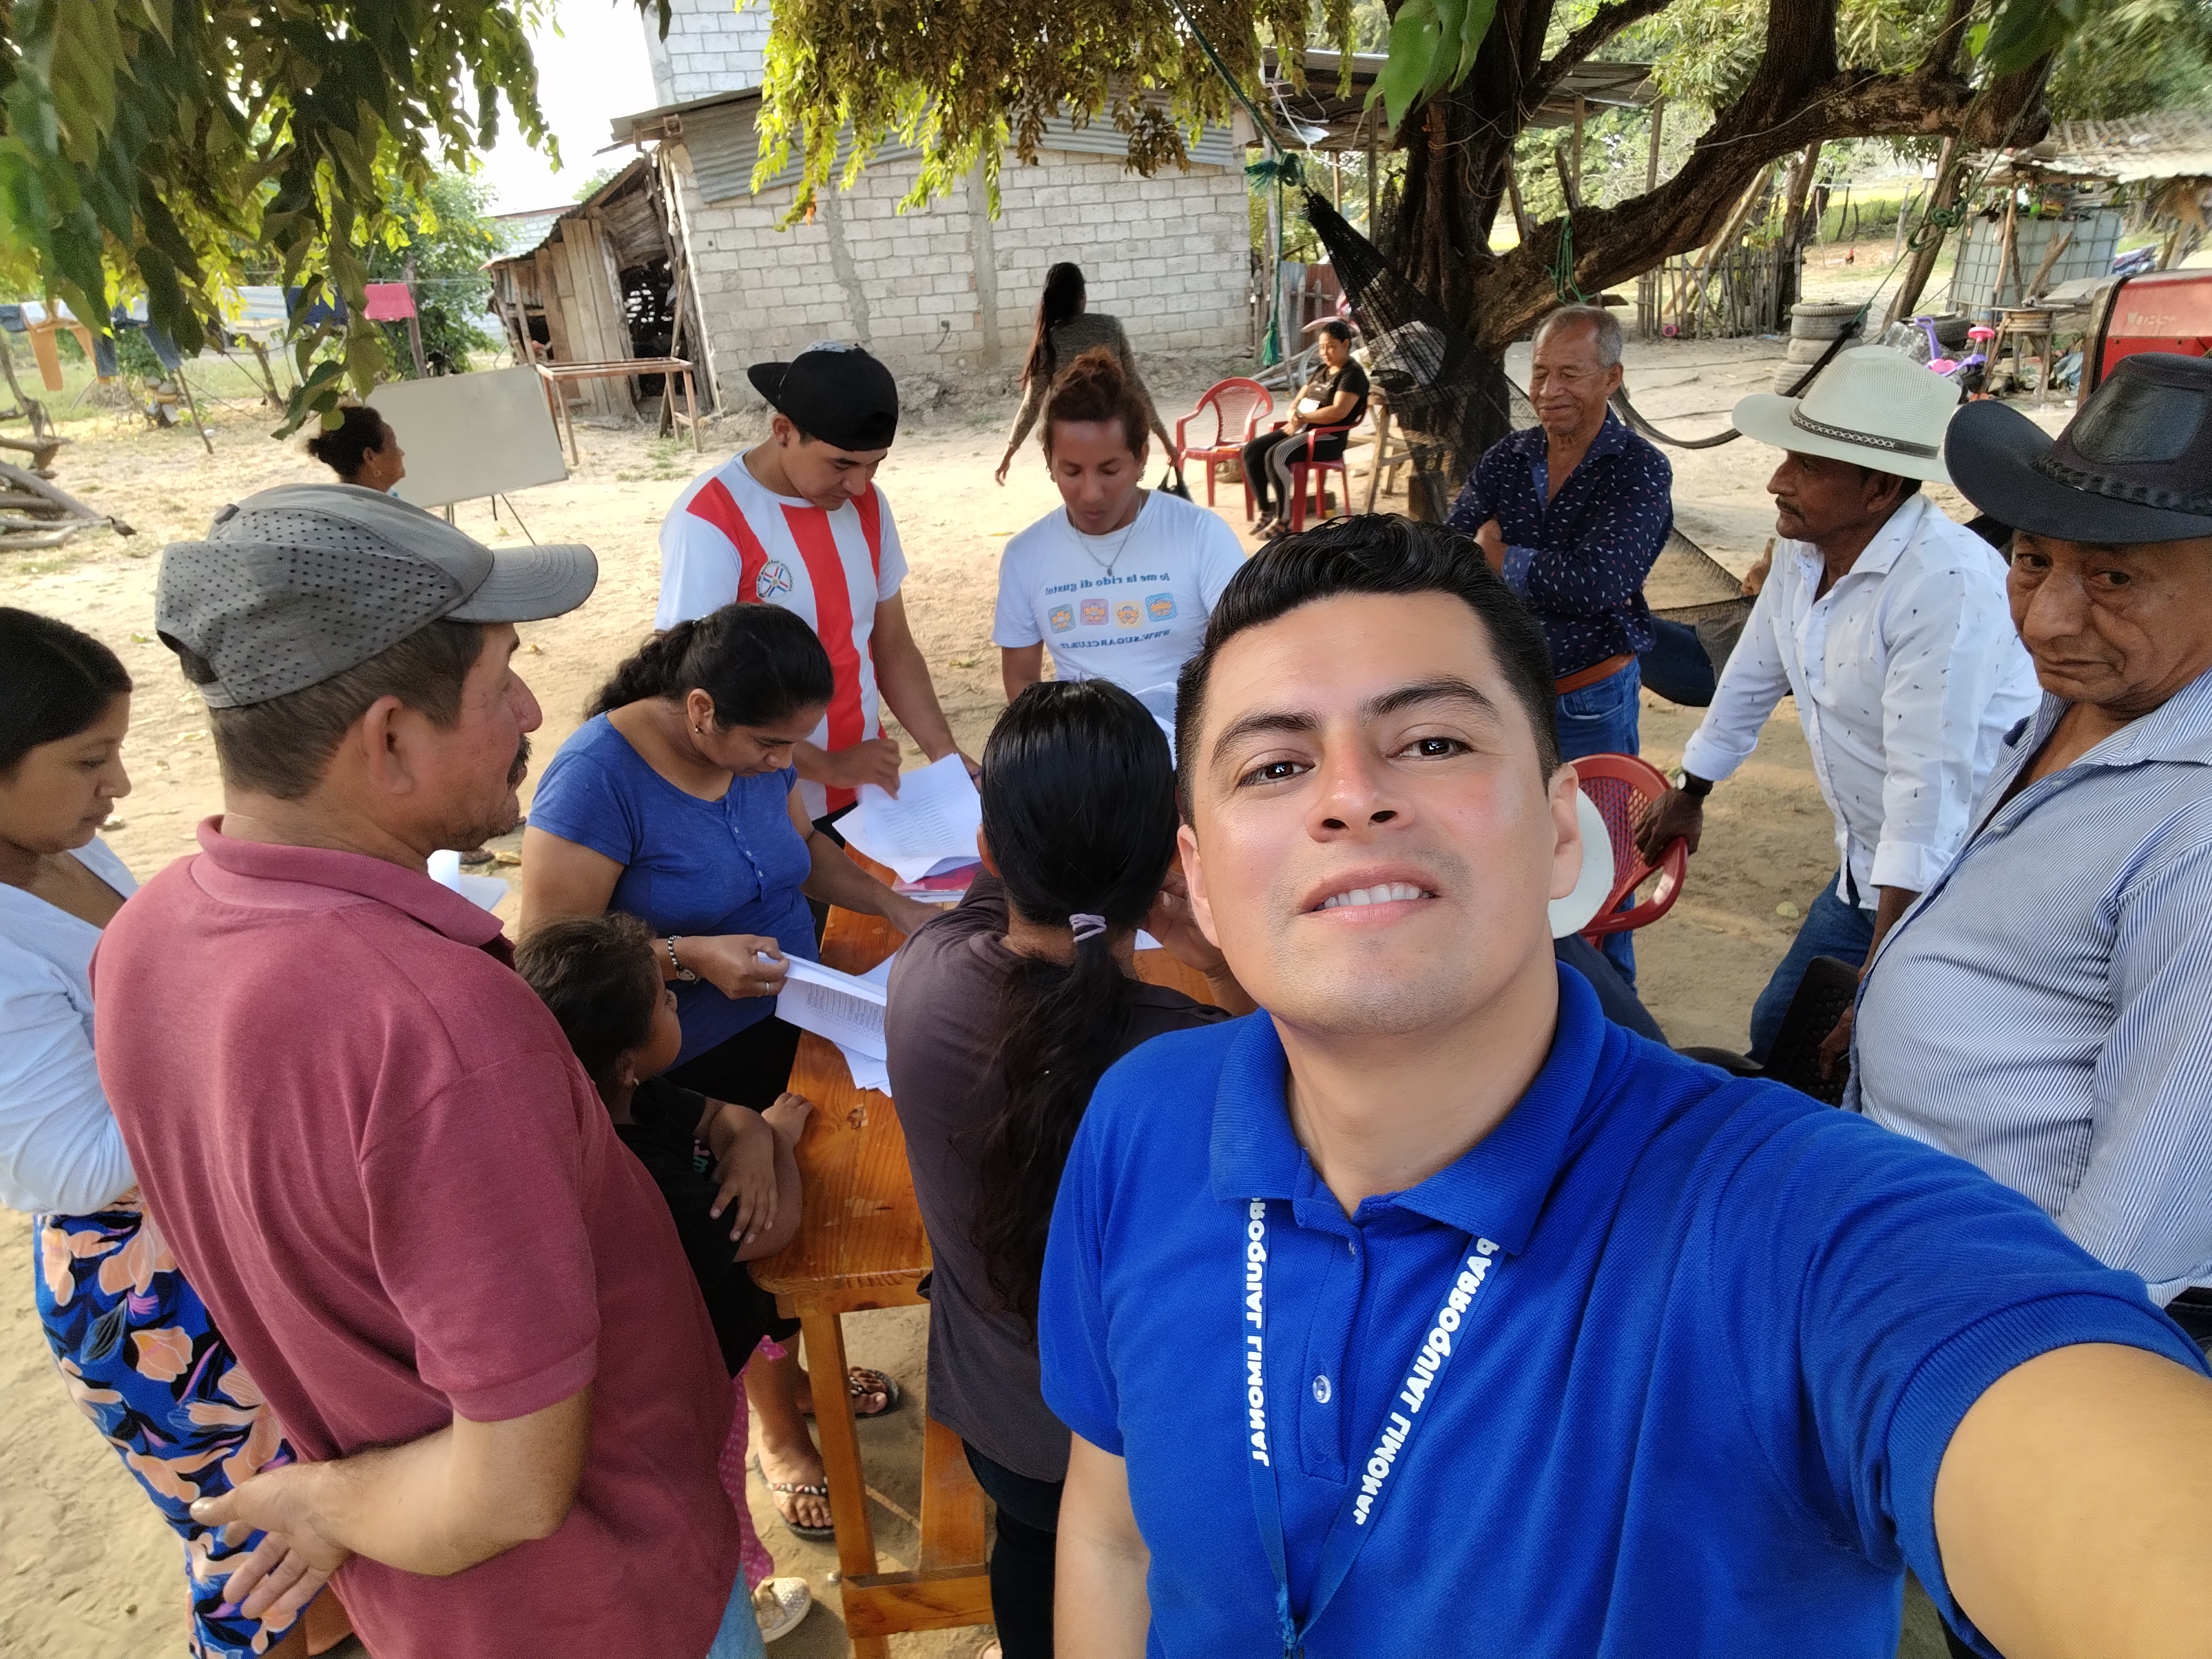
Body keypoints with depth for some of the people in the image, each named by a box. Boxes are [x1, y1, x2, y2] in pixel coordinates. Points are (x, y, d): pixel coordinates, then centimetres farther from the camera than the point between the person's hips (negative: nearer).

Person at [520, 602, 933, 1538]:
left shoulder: (755, 747, -5)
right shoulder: (599, 777, -25)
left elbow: (801, 846, 13)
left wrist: (890, 903, -1)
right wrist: (689, 956, -33)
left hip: (786, 1030, 6)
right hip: (689, 1075, -6)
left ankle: (789, 1369, 47)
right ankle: (781, 1432, 36)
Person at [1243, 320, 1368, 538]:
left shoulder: (1353, 374, -7)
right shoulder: (1321, 370, 20)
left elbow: (1339, 412, -21)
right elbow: (1298, 401, 19)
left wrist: (1302, 418, -15)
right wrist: (1294, 415, -5)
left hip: (1328, 437, -9)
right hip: (1301, 430, 9)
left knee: (1275, 456, -32)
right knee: (1251, 450, -8)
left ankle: (1283, 521, -24)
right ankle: (1267, 511, -3)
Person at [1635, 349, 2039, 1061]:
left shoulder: (1949, 585, -28)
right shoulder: (1802, 550, -2)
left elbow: (1930, 784, -29)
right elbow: (1752, 679, 13)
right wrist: (1689, 794, 25)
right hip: (1868, 868, 8)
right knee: (1778, 1034, 16)